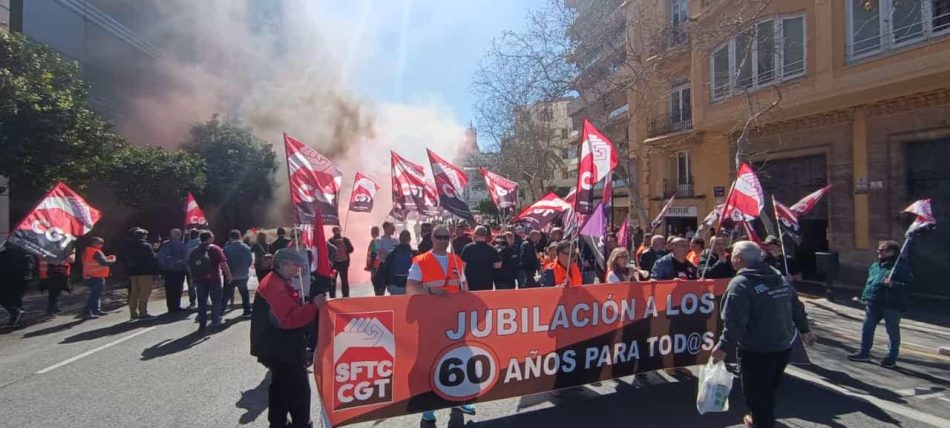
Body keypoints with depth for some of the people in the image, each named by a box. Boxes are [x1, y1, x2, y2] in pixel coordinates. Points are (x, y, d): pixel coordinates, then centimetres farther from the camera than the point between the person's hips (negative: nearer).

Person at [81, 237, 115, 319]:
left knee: (96, 294, 19)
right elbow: (104, 262, -23)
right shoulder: (96, 252, -19)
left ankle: (97, 310, 26)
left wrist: (107, 258, 10)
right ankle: (87, 312, -6)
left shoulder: (87, 251, 12)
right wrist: (112, 260, -5)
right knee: (95, 295, -6)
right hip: (96, 277, -10)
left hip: (90, 276, 10)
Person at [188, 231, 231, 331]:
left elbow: (189, 266, 11)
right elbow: (223, 263, -16)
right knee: (216, 300, 8)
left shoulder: (194, 251, 9)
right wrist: (228, 274, -9)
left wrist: (193, 276, 20)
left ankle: (202, 324, 10)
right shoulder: (215, 249, -8)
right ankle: (216, 321, 11)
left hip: (199, 279, 4)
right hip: (213, 278, -4)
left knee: (202, 302, 10)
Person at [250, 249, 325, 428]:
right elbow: (290, 319, -33)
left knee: (282, 387, 22)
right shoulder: (276, 287, -23)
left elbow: (291, 312, 20)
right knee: (299, 389, -4)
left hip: (280, 348, 11)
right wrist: (313, 306, -35)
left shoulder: (277, 283, 11)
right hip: (282, 349, -11)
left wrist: (311, 305, 7)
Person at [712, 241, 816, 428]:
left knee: (756, 392, 8)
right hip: (783, 346, 9)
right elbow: (796, 307, 18)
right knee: (769, 389, 26)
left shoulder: (740, 283, -18)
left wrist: (724, 346, -22)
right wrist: (804, 330, 30)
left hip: (756, 351, -8)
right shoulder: (779, 277, 8)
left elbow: (734, 322, -25)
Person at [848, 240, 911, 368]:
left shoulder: (900, 267, -9)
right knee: (867, 328, 11)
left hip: (891, 305, -7)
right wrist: (865, 297, 17)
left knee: (893, 331, 5)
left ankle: (891, 358, 15)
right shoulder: (874, 266, 13)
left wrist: (893, 285, -29)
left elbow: (907, 284, -15)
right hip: (873, 304, 7)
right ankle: (864, 352, 22)